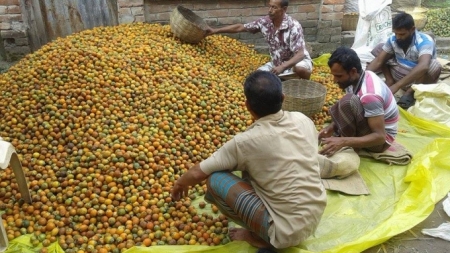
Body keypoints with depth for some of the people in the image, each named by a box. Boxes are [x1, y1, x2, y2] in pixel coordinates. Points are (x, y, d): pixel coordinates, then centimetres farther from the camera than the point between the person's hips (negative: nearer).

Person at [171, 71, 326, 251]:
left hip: (287, 232, -6)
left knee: (215, 180, -7)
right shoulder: (303, 120, -4)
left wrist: (180, 184, 17)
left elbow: (198, 173, -6)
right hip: (317, 216, 7)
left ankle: (259, 238, 5)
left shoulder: (245, 141, -19)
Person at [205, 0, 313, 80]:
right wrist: (215, 31, -7)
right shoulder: (265, 22, -11)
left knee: (300, 69, -39)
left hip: (297, 60, -5)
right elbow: (240, 27, -4)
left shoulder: (294, 26, -27)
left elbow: (300, 54, -31)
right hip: (277, 62, 5)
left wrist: (283, 67, -47)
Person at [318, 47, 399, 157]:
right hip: (371, 126, 9)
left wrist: (343, 142, -40)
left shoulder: (370, 94, -33)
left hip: (382, 139, -9)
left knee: (349, 101, -30)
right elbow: (346, 111, 7)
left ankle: (348, 148, -14)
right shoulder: (355, 78, -7)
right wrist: (332, 126, -11)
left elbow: (379, 136, -32)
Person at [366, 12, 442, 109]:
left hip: (419, 80, -4)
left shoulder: (425, 41, -27)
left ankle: (410, 92, -17)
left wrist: (396, 86, -54)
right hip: (400, 75, 4)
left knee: (435, 66, -36)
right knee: (378, 49, -5)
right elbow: (378, 61, -11)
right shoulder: (393, 39, -10)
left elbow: (423, 67, -45)